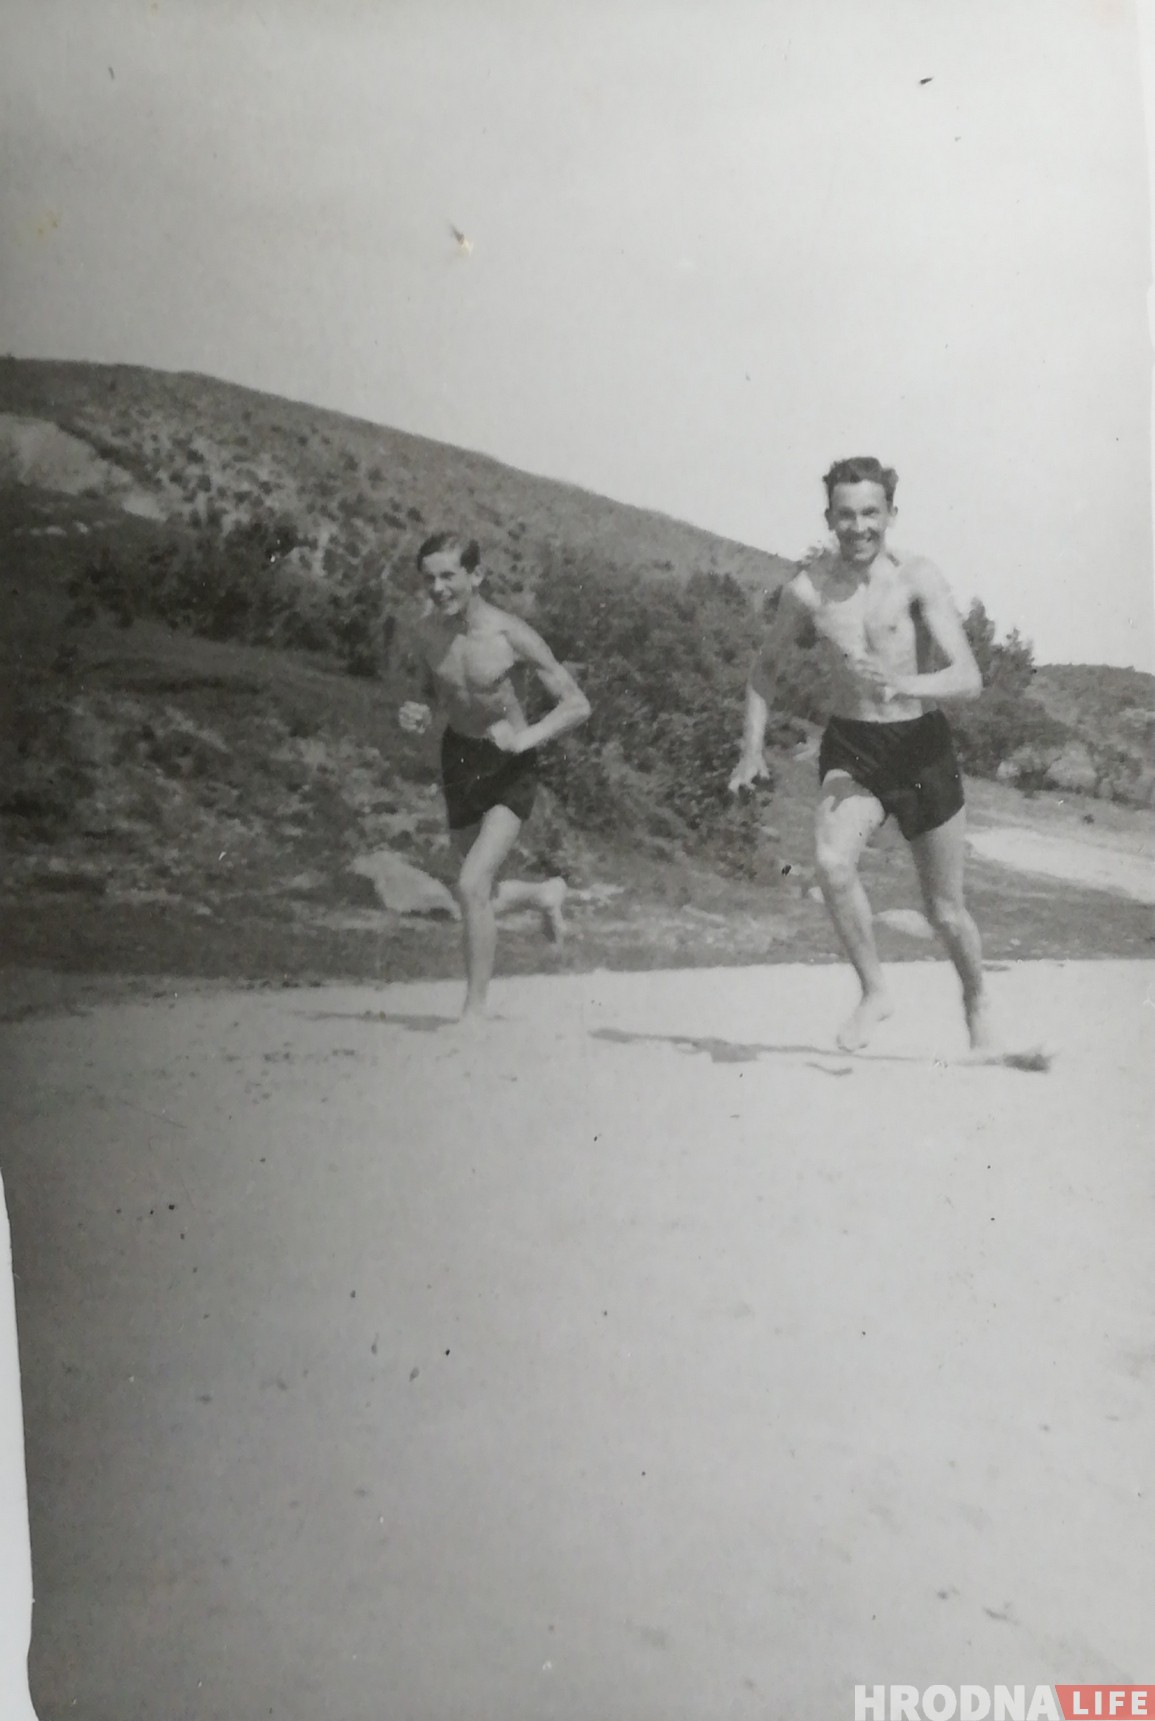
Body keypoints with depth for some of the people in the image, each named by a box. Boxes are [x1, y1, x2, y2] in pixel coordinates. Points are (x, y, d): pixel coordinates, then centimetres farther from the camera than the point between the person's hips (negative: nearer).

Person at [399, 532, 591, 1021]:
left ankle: (475, 1008, -3)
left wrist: (525, 737, -30)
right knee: (483, 898, 15)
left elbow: (578, 704, -15)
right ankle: (546, 893, 49)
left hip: (510, 765, -5)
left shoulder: (509, 633, -21)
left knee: (472, 887, -20)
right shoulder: (426, 632, -7)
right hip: (458, 757, 5)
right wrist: (416, 714, -10)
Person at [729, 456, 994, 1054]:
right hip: (850, 748, 1)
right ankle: (874, 991, -7)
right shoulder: (808, 589, -6)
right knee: (832, 861, -29)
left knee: (945, 913, 10)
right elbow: (765, 665, 11)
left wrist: (904, 685, -38)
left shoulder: (917, 577, -13)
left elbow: (969, 679, -19)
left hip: (921, 744, -1)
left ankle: (977, 1005, 41)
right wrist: (753, 748, 3)